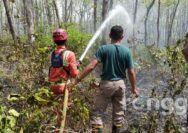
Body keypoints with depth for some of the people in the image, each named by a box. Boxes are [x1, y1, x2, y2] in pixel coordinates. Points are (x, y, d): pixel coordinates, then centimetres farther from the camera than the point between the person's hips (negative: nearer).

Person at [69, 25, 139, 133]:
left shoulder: (104, 49, -10)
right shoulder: (127, 51, -4)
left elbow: (91, 66, -18)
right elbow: (131, 72, -2)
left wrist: (77, 80, -16)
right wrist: (134, 88, 11)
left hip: (106, 84, -2)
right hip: (120, 84, 3)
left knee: (97, 113, 5)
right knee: (119, 113, 15)